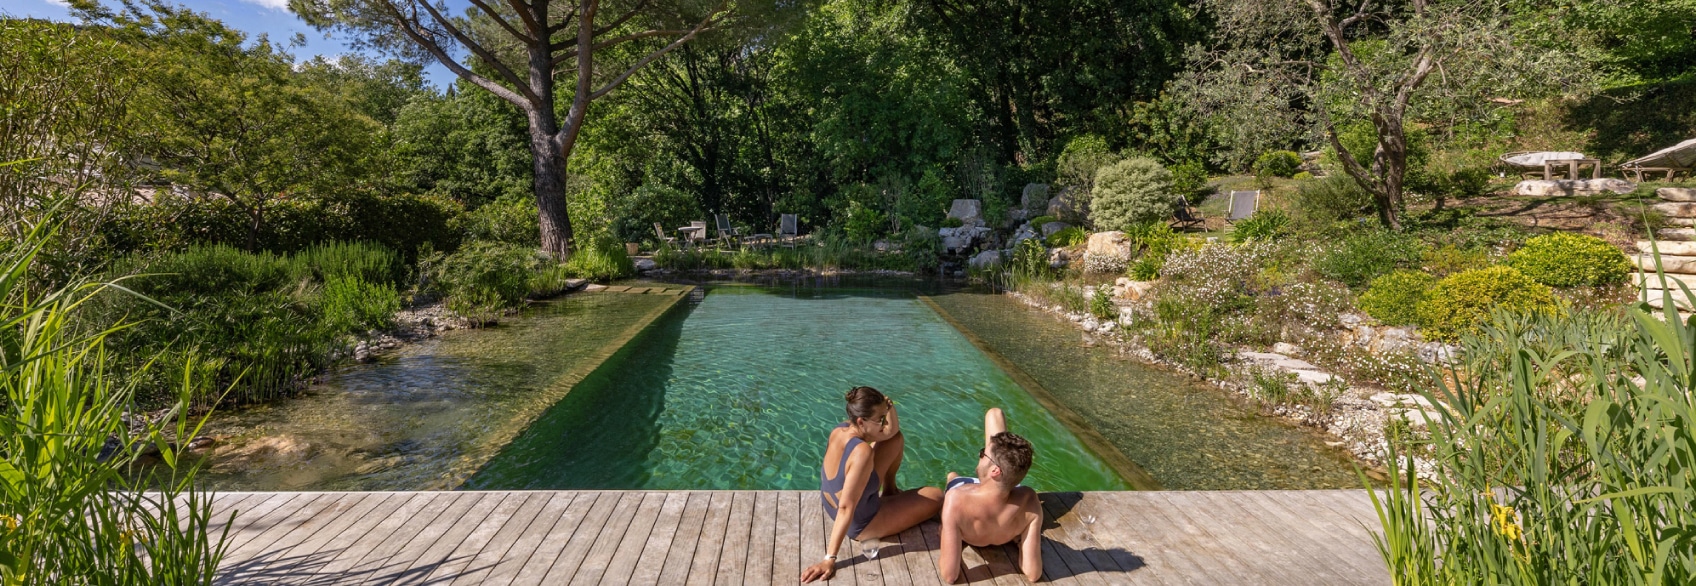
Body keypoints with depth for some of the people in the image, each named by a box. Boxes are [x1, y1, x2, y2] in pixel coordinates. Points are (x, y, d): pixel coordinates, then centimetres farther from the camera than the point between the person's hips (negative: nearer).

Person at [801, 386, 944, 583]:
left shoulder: (839, 430, -16)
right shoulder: (862, 453, -40)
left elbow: (892, 431, -2)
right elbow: (846, 509, -38)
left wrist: (886, 407, -20)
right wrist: (829, 559, -34)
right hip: (860, 524, -7)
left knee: (896, 440, 8)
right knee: (936, 497, 8)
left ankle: (889, 492, 31)